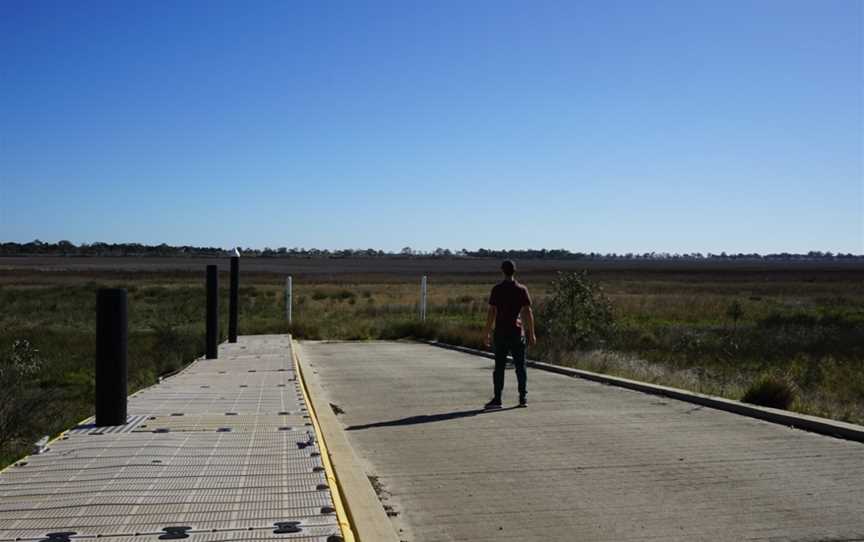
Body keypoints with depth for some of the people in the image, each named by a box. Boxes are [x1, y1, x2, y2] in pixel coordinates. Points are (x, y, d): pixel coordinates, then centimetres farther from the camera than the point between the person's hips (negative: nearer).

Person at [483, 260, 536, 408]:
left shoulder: (497, 289, -3)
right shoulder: (522, 289, 2)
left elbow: (491, 313, -6)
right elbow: (528, 312, -1)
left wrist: (487, 334, -1)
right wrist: (531, 333, 5)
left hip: (501, 333, -1)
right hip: (517, 332, 1)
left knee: (499, 367, 1)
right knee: (520, 366, 7)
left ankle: (497, 399, -1)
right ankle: (523, 398, 9)